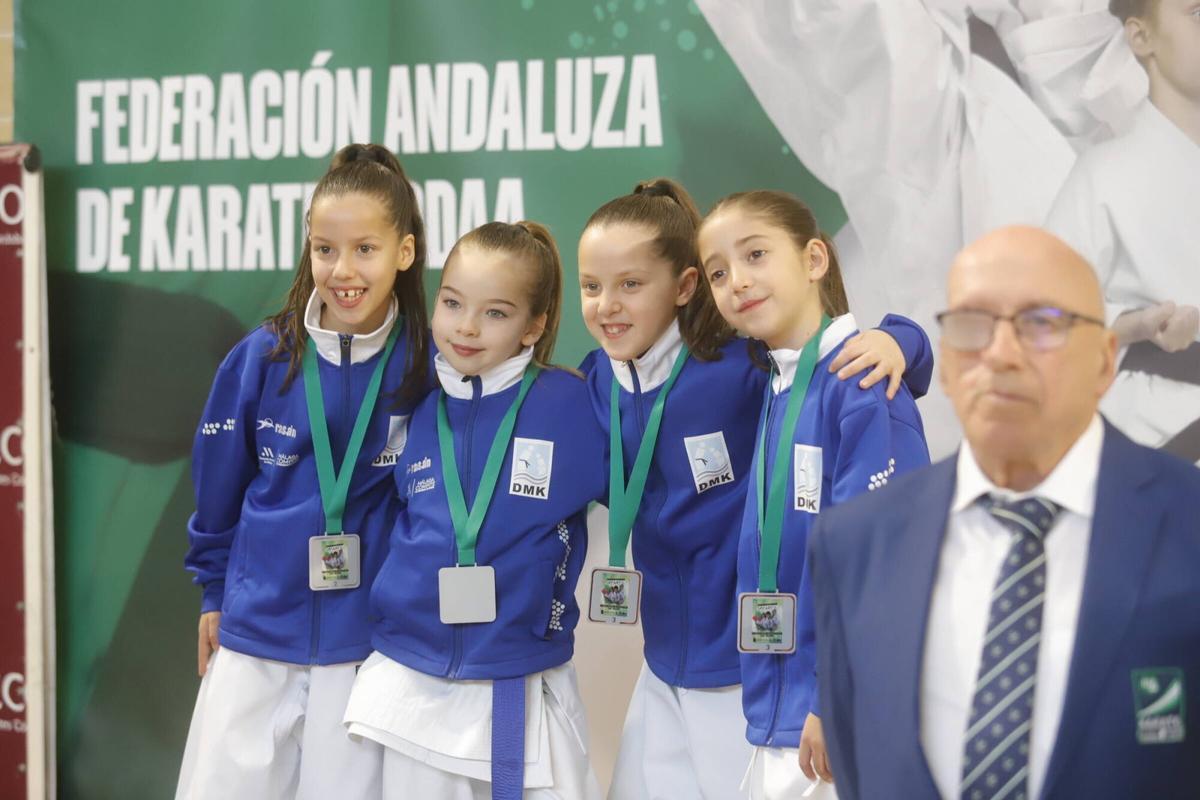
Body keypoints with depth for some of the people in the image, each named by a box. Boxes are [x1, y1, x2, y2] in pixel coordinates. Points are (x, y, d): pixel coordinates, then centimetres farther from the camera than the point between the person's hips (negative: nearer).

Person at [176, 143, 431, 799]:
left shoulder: (426, 370, -8)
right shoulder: (261, 359, -6)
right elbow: (219, 482, 6)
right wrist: (213, 592, 14)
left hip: (369, 643, -1)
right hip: (256, 633, 1)